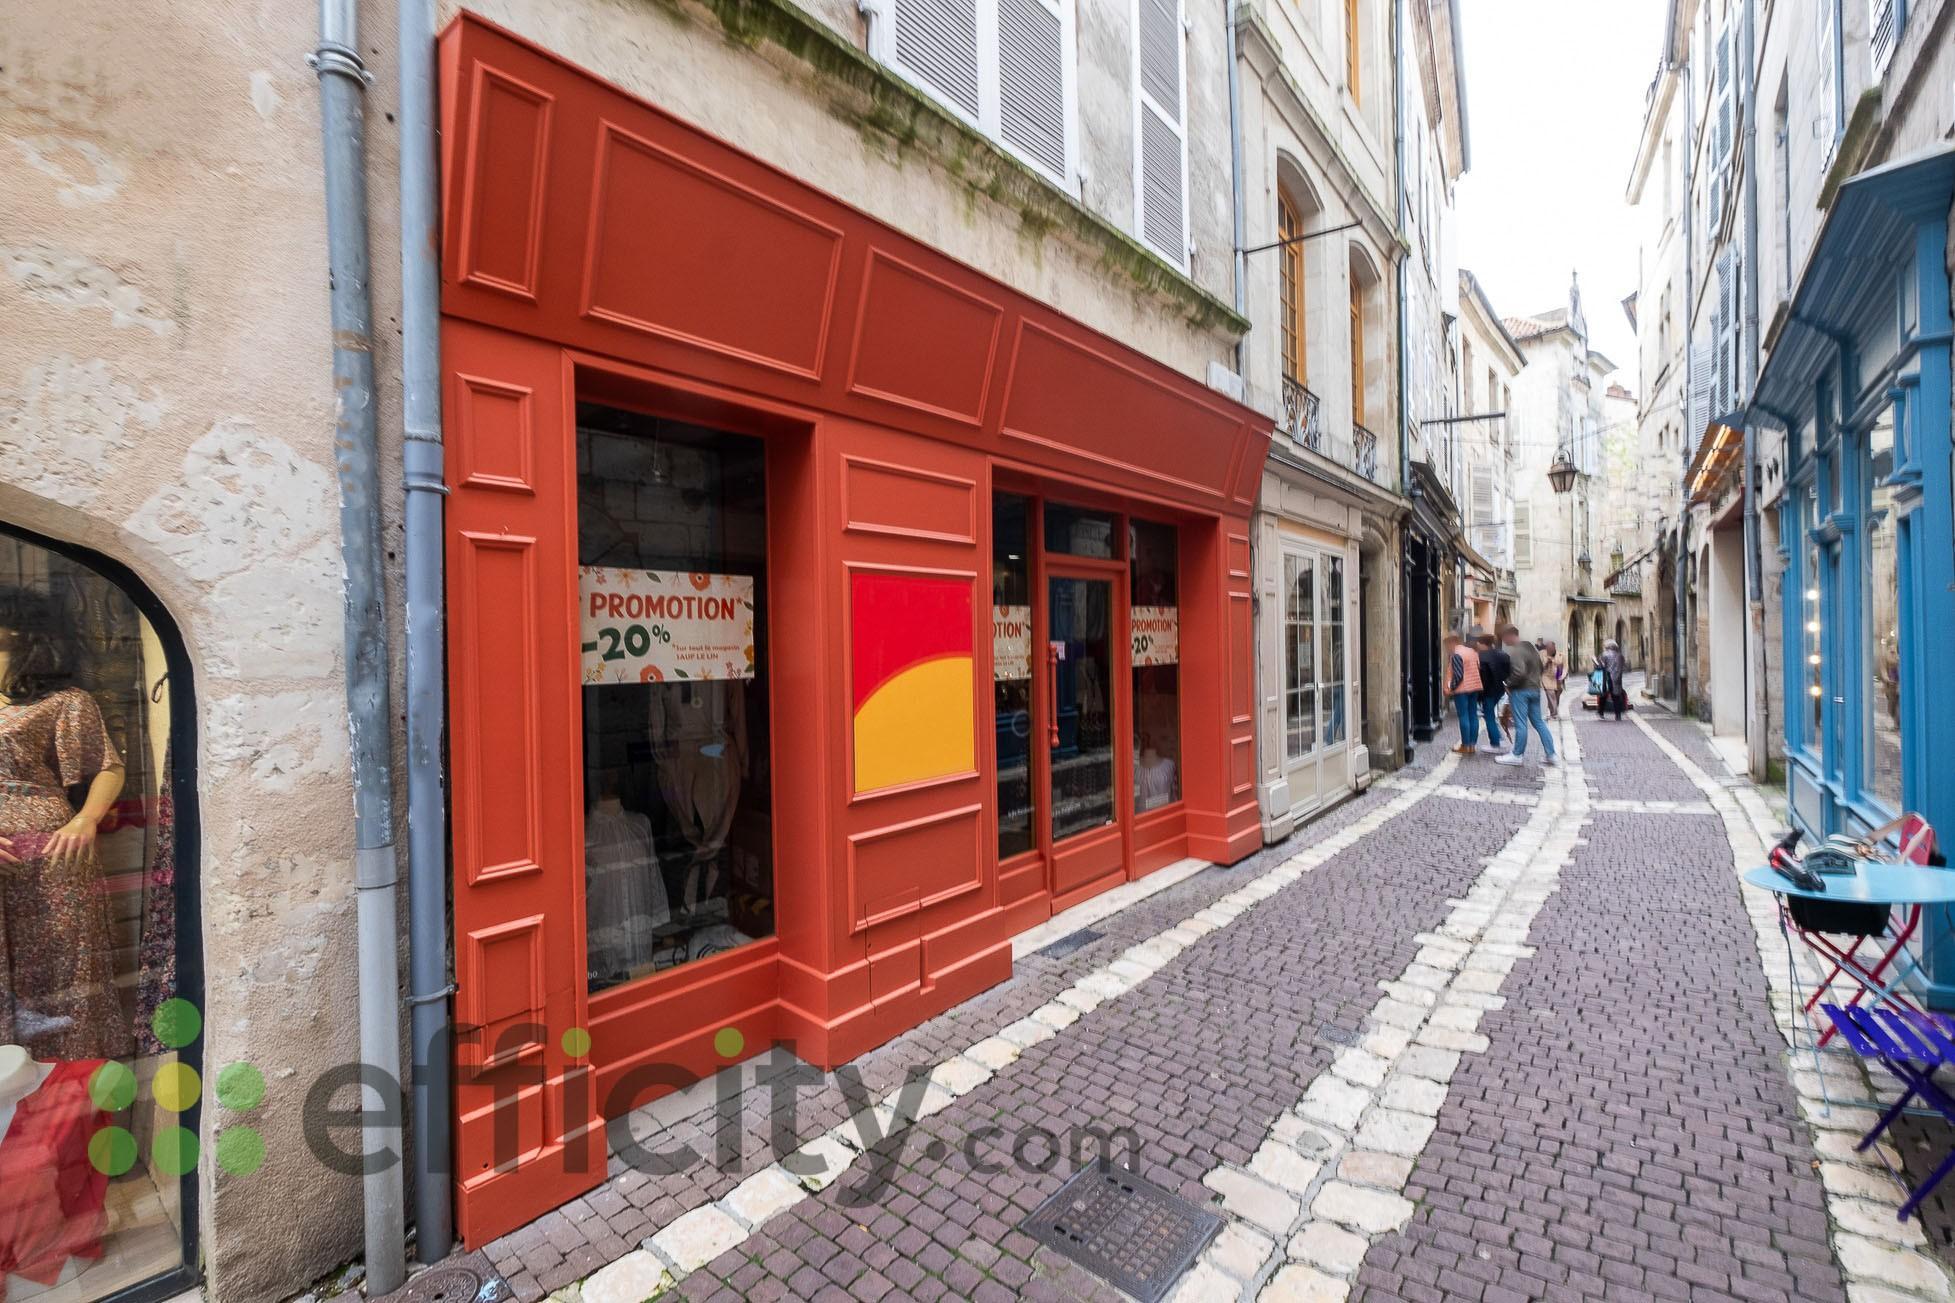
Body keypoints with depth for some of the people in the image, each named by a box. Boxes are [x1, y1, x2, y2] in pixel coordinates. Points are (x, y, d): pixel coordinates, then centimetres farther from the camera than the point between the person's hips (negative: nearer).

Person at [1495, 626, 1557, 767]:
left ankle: (1517, 755, 7)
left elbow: (1519, 673, -26)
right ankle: (1551, 754, 14)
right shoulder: (1531, 647, 12)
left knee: (1521, 724, -1)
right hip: (1535, 689, 9)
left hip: (1520, 691, -9)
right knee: (1539, 722, 14)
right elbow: (1540, 667, 20)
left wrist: (1509, 683, -12)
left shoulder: (1514, 651, -18)